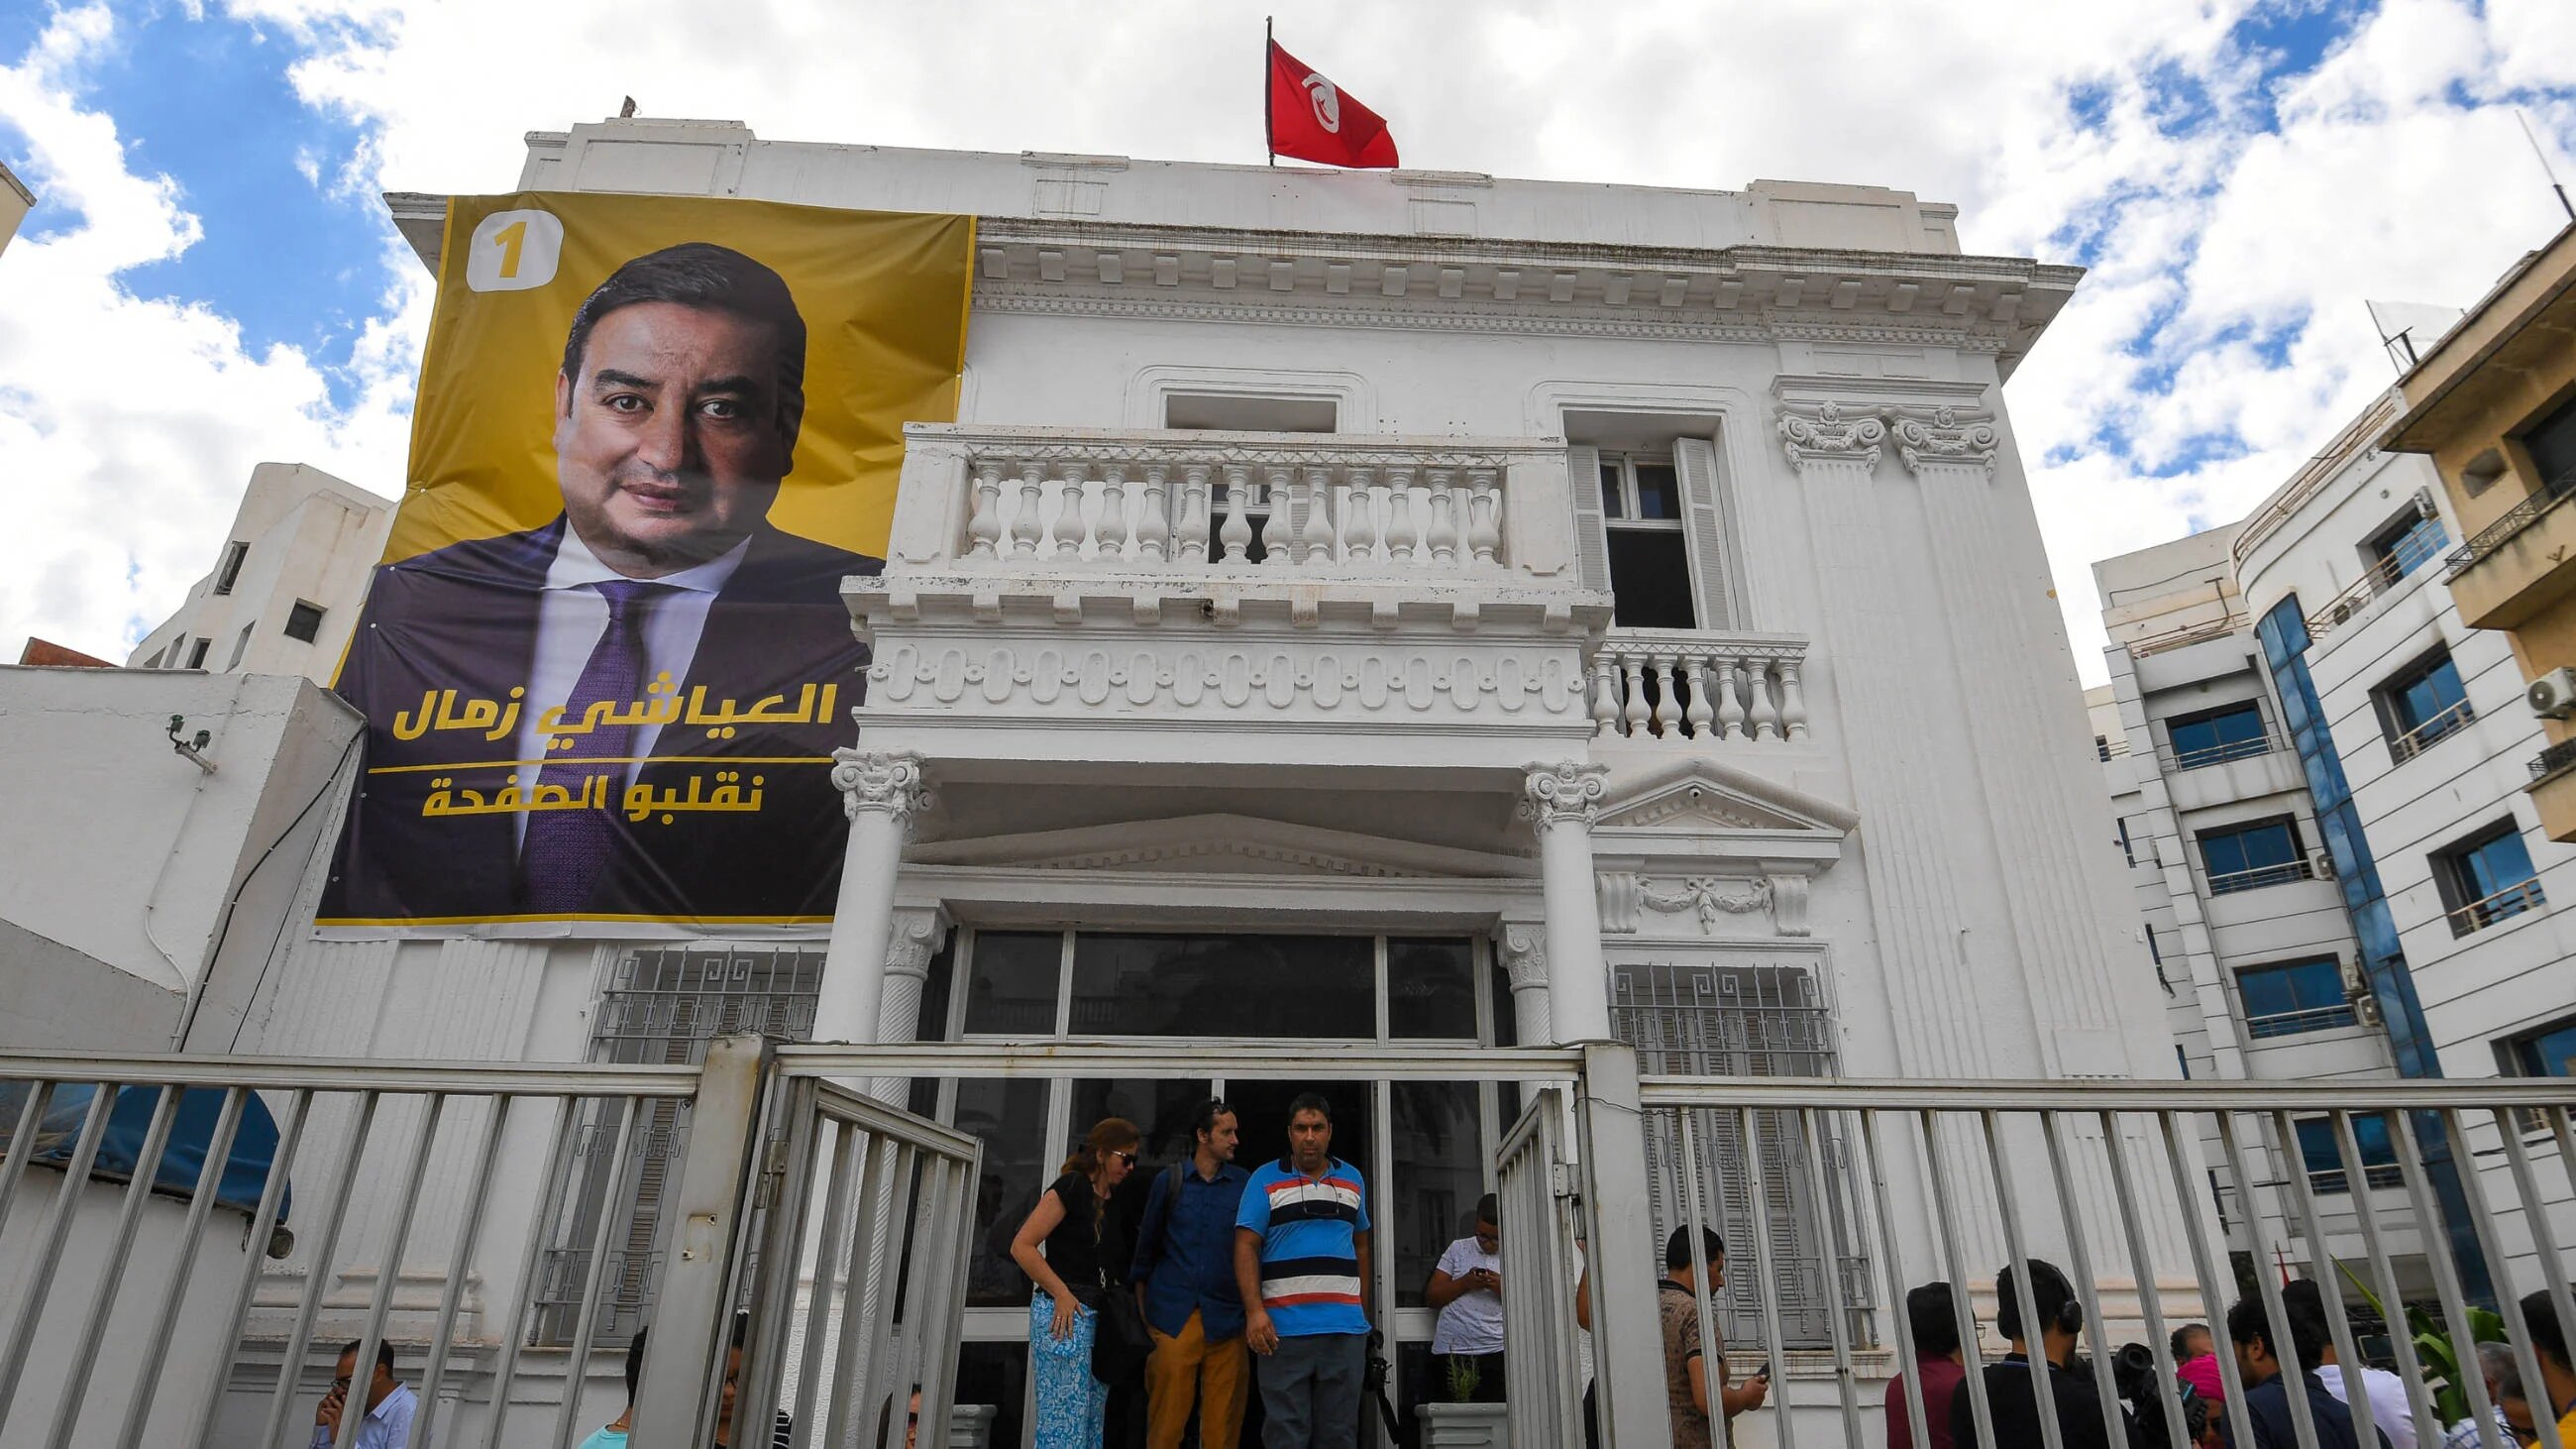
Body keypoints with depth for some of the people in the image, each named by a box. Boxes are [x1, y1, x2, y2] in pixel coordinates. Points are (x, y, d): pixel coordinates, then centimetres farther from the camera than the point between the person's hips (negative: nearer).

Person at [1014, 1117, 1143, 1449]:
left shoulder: (1115, 1202, 15)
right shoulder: (1071, 1187, -7)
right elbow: (1022, 1247, -12)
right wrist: (1061, 1294, -14)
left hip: (1101, 1319, 8)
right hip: (1065, 1313, -8)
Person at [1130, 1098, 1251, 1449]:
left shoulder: (1246, 1184, 7)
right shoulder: (1169, 1182, 7)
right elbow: (1146, 1248, 13)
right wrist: (1144, 1312, 10)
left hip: (1226, 1319, 0)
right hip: (1173, 1316, 0)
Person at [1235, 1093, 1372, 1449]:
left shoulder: (1353, 1179, 13)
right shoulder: (1265, 1179, 2)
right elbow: (1246, 1247, -3)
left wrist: (1365, 1307, 12)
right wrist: (1255, 1311, -14)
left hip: (1346, 1328, 3)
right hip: (1284, 1328, -3)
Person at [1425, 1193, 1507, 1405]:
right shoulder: (1458, 1249, 12)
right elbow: (1431, 1297, 8)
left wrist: (1504, 1288, -14)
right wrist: (1465, 1283, -6)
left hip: (1497, 1353, -1)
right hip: (1451, 1352, 1)